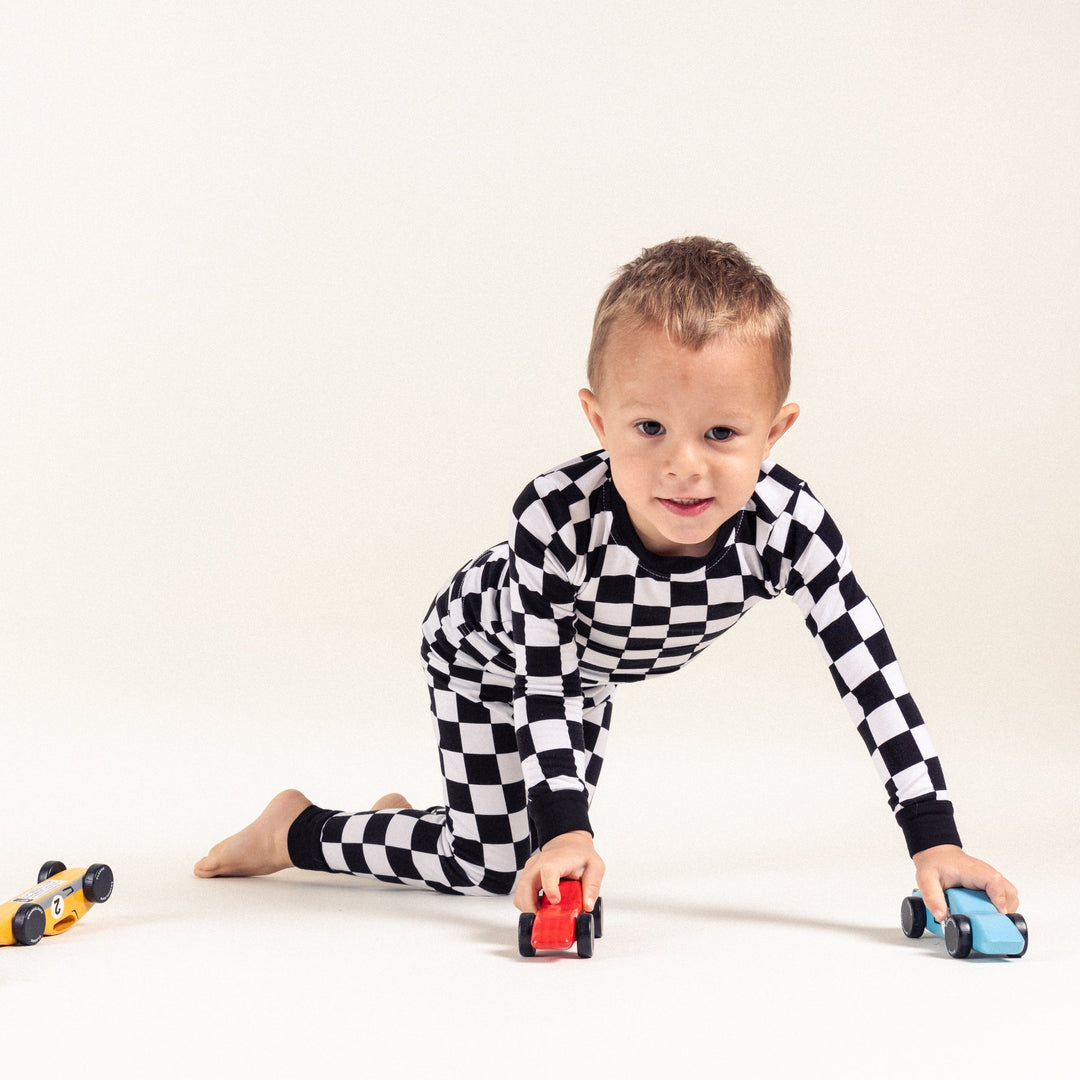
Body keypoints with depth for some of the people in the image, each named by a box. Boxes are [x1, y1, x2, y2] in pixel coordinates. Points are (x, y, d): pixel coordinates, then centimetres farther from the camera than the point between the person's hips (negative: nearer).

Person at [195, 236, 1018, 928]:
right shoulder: (558, 519, -44)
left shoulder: (787, 524, -37)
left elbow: (871, 672, -33)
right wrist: (564, 827, -45)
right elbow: (541, 685, -35)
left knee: (558, 855, 15)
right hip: (486, 647, -5)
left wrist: (935, 839, -37)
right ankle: (299, 829, 14)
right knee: (499, 864, -8)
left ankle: (406, 820, 44)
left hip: (593, 668, 5)